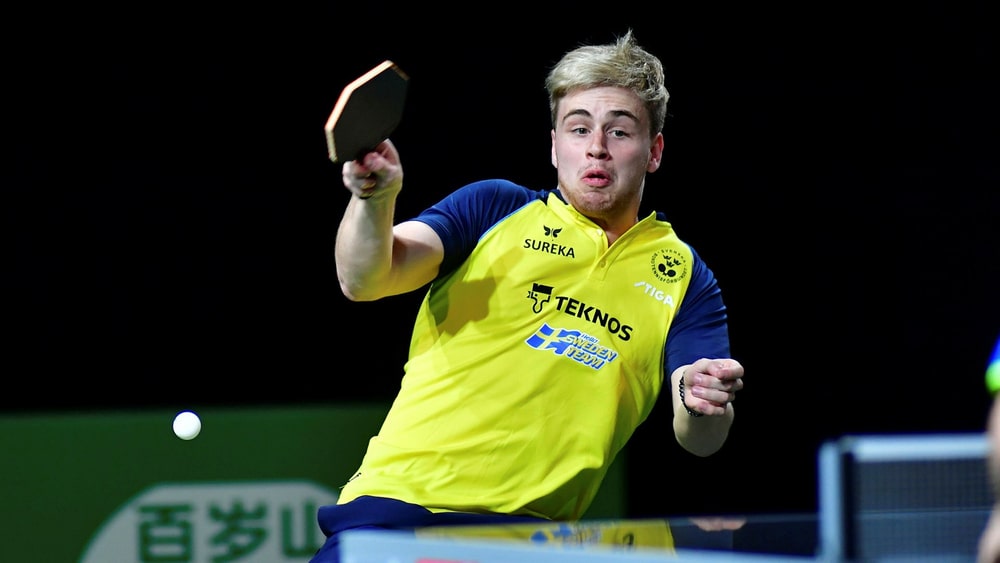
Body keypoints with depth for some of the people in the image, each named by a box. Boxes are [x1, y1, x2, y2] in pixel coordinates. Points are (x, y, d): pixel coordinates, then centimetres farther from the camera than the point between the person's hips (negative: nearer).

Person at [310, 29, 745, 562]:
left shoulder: (684, 274, 13)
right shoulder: (493, 209, 11)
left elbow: (700, 440, 4)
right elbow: (363, 281, -2)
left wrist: (702, 405, -20)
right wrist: (375, 197, -23)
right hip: (398, 500, -1)